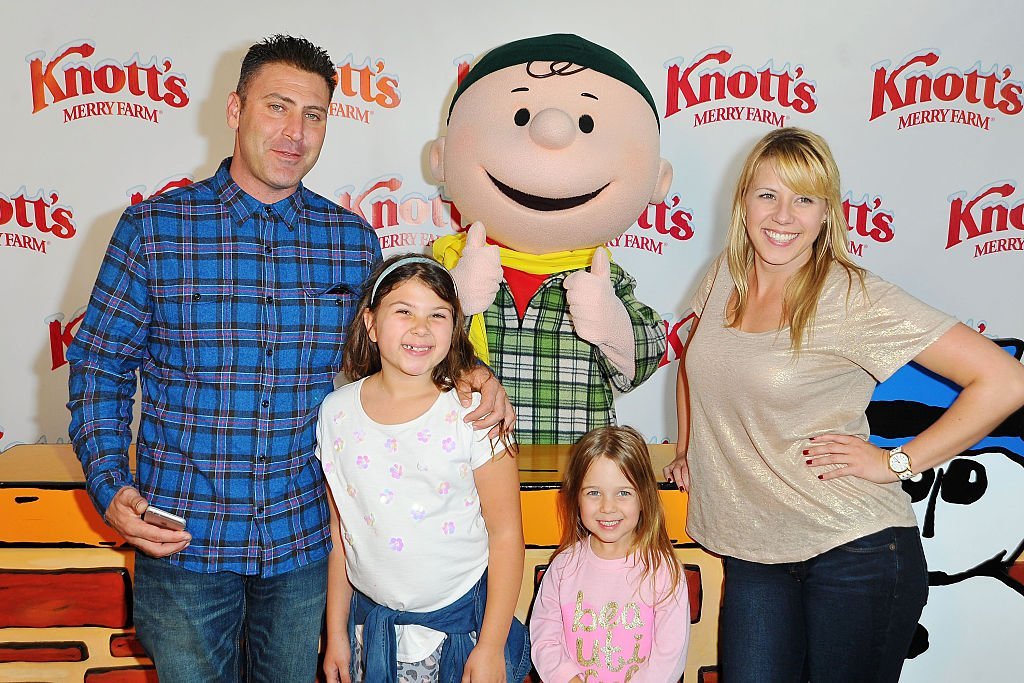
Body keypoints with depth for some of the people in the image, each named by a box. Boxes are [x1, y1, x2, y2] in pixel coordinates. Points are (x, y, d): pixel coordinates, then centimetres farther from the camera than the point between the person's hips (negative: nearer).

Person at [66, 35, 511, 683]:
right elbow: (99, 366, 0)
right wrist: (110, 486, -12)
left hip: (305, 539, 2)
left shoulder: (353, 239, 1)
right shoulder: (153, 228, -6)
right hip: (182, 540, -2)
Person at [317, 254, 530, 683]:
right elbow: (340, 532, 5)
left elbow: (506, 534, -9)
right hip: (370, 622, 3)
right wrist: (336, 634, 7)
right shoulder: (337, 412, -3)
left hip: (463, 622, -2)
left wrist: (491, 648, -10)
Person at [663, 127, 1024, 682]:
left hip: (855, 553, -4)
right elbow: (695, 363, 22)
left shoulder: (854, 298, -15)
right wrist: (687, 450, 15)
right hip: (752, 554, 5)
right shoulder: (725, 277, 2)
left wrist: (896, 463, -14)